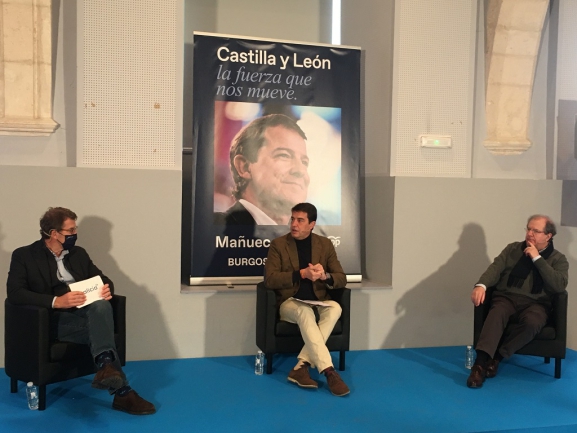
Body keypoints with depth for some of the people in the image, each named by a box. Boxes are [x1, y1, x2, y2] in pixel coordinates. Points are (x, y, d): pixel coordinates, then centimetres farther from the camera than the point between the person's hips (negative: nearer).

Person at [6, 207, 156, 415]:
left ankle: (105, 366, -49)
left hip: (86, 312, 4)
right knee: (101, 327, -32)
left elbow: (103, 279, 20)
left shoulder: (78, 253, 18)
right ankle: (122, 392, -36)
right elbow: (14, 292, -12)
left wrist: (107, 289, -8)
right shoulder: (24, 255, 2)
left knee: (102, 306, -34)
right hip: (53, 319, -4)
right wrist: (56, 301, -27)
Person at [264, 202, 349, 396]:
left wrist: (325, 276, -20)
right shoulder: (278, 244, -2)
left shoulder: (325, 244, 6)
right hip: (290, 303, -3)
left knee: (334, 308, -31)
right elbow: (270, 279, -12)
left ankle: (301, 366, -31)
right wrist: (301, 274, -24)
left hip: (319, 302, 3)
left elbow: (341, 279, 4)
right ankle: (329, 371, -39)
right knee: (305, 312, -37)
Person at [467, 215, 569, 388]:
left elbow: (559, 285, -9)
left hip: (535, 304, -1)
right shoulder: (513, 249, 15)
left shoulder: (558, 259, 9)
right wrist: (481, 285, -21)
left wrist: (537, 258, -11)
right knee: (497, 314, -35)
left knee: (532, 322, -36)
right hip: (507, 297, 1)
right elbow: (496, 268, 1)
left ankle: (496, 357, -21)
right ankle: (480, 363, -43)